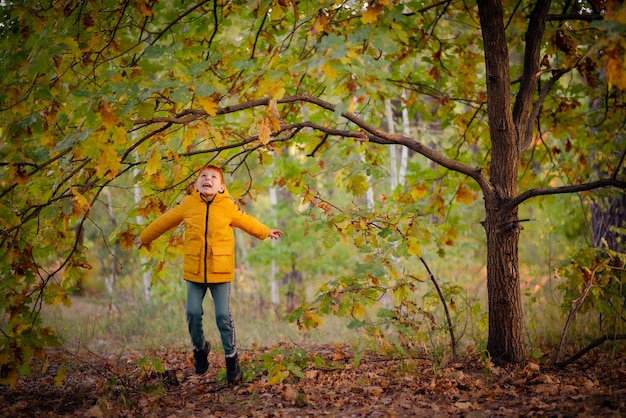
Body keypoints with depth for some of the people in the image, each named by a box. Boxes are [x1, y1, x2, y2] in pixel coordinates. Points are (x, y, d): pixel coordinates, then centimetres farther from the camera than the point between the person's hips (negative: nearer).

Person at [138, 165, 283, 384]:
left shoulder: (228, 207, -3)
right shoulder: (187, 205, -1)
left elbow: (246, 222, 16)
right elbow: (164, 221, 13)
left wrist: (266, 232, 29)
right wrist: (145, 237, 24)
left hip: (221, 271, -1)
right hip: (194, 270, 1)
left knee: (223, 315, -2)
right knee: (192, 312, -1)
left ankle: (231, 357, 15)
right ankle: (200, 349, 27)